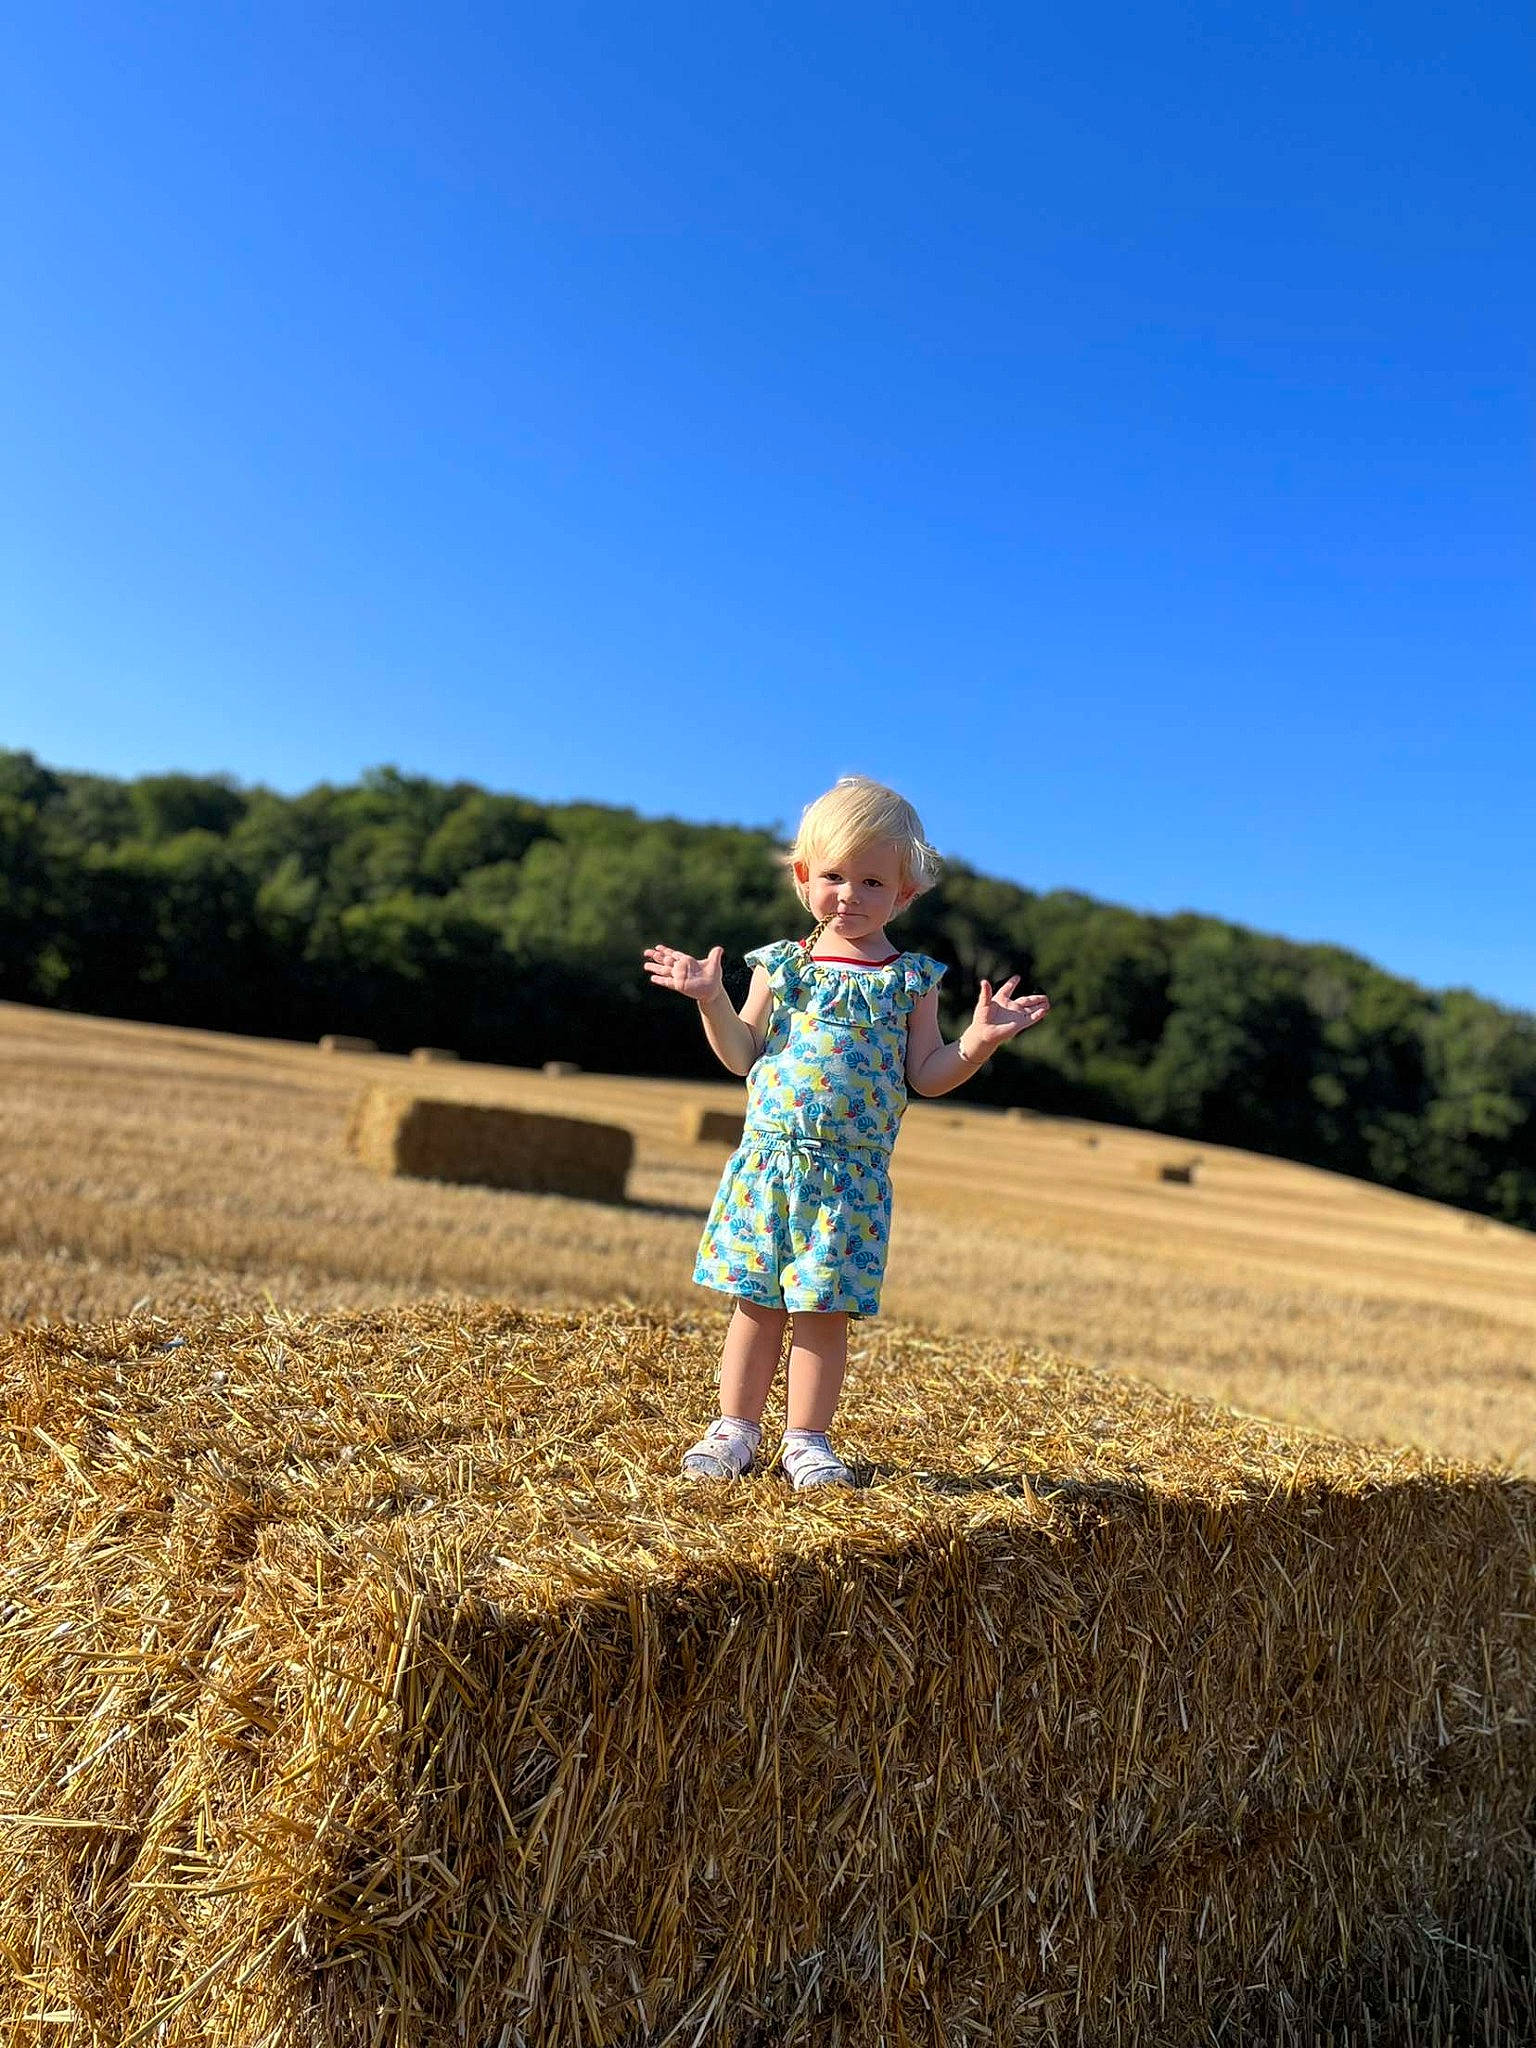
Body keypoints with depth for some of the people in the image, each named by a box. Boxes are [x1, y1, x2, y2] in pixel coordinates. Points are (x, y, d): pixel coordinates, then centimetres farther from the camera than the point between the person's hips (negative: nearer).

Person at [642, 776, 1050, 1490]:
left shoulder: (911, 979, 3)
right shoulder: (781, 964, 5)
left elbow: (926, 1075, 2)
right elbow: (744, 1054, 8)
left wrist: (979, 1039, -13)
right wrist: (711, 1000, -5)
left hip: (851, 1174, -1)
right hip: (768, 1159, 1)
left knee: (823, 1310, 4)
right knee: (758, 1302, 8)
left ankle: (806, 1439, 18)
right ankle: (735, 1429, 21)